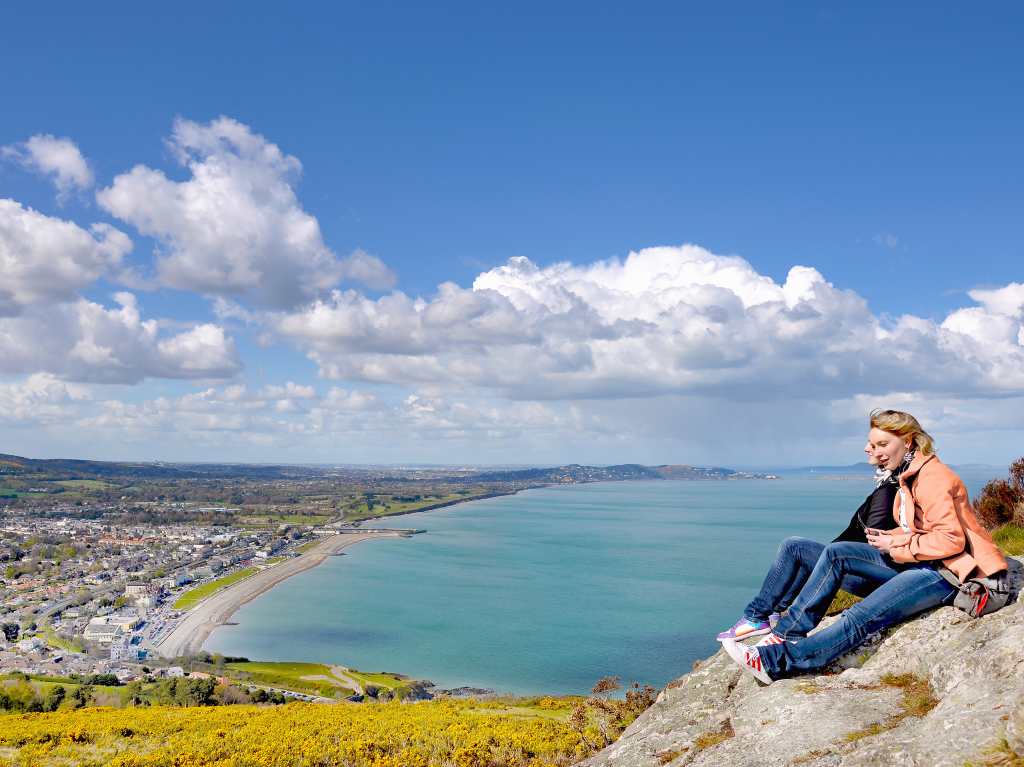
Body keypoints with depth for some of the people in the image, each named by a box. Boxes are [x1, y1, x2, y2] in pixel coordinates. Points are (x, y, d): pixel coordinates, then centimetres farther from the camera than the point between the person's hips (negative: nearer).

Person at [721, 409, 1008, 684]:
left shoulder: (932, 478, -18)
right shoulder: (910, 475, 13)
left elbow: (951, 540, -24)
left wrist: (896, 545, -16)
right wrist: (889, 537, -1)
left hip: (946, 571, -10)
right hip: (918, 561, 10)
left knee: (863, 617, -22)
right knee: (836, 552, -4)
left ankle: (777, 661, -27)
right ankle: (790, 632, -7)